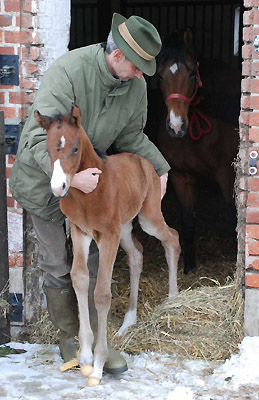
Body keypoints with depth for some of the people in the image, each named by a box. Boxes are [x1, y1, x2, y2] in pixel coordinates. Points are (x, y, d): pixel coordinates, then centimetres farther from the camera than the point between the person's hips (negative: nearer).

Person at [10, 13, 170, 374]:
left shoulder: (136, 85, -14)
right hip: (43, 174, -4)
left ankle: (96, 338, 16)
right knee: (56, 260, 7)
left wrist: (160, 167, -2)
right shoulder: (69, 71, -33)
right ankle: (68, 334, 26)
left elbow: (131, 137, 5)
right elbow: (40, 139, -38)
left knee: (94, 257, 3)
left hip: (87, 172, 5)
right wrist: (71, 177, -49)